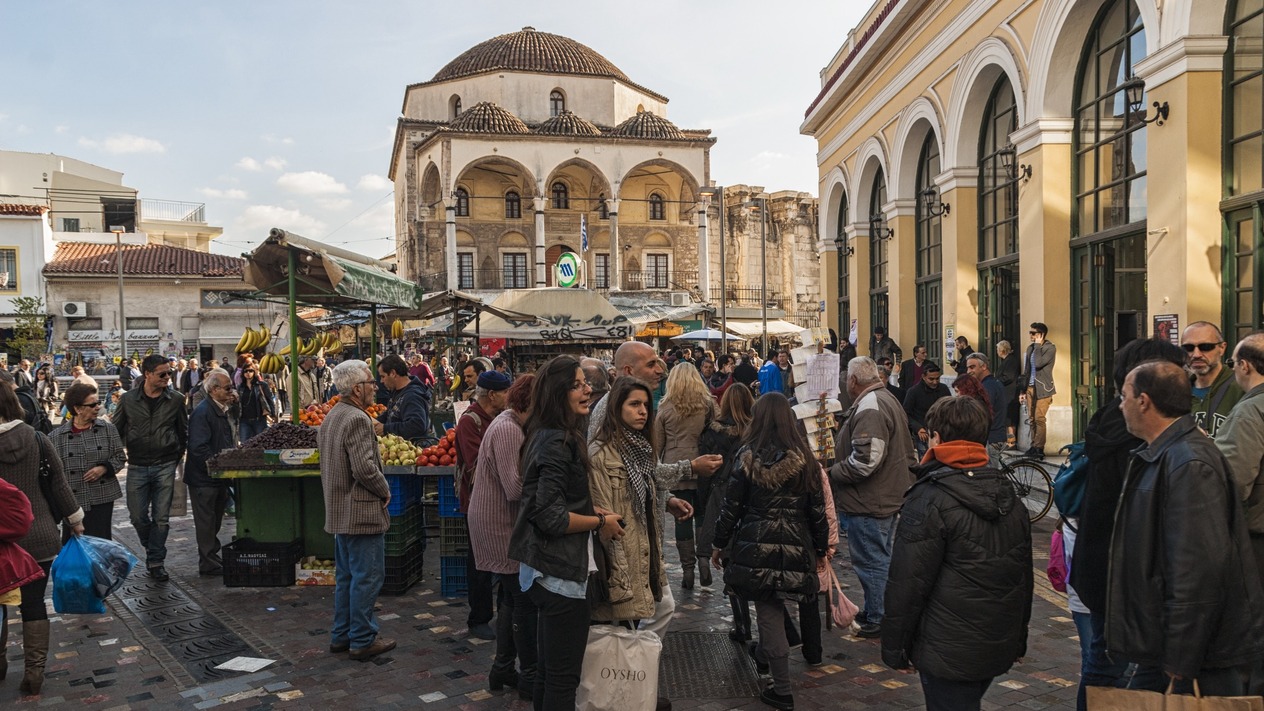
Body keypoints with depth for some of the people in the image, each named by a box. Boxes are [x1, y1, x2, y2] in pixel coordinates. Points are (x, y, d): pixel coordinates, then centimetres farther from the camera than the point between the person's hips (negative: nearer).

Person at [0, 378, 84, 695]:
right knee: (34, 603, 9)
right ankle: (34, 674, 14)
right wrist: (75, 517, 13)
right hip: (39, 537, 2)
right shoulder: (37, 439, -6)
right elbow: (58, 482, 0)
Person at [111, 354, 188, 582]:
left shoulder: (176, 399, -1)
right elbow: (116, 431, 9)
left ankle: (156, 561, 12)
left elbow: (183, 430, 10)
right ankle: (153, 551, 30)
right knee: (138, 517, 5)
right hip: (137, 467, 1)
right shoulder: (128, 399, -1)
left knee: (161, 518, 1)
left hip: (165, 467, 0)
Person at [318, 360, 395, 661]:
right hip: (361, 512, -10)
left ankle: (341, 636, 27)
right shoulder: (358, 419, -20)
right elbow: (365, 468, -26)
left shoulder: (330, 418, 12)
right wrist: (385, 491, -9)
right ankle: (362, 640, 8)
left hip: (338, 511, 10)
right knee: (367, 577, 0)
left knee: (345, 576, 18)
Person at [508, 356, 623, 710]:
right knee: (564, 676, 0)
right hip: (560, 569, -10)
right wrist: (600, 521, -12)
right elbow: (551, 517, -24)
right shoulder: (557, 443, -19)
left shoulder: (552, 437, 11)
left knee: (548, 668, 20)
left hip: (547, 567, 10)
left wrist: (593, 510, 8)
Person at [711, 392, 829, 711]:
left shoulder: (748, 457, -6)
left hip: (756, 545, -3)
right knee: (772, 607, 25)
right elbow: (817, 510, 3)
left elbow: (731, 507, -4)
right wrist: (821, 547, 15)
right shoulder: (805, 459, -1)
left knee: (769, 611, 4)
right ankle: (764, 652, 46)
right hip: (795, 548, 3)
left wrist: (719, 544, 8)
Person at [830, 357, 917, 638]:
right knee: (880, 559, 21)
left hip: (869, 502, -11)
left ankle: (878, 620, 11)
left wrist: (832, 473, -17)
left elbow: (865, 461, -30)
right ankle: (875, 612, 34)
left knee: (872, 562, 0)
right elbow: (907, 452, 23)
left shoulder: (870, 408, -22)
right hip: (889, 496, 11)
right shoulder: (887, 399, 14)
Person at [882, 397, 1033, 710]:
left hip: (949, 655, -7)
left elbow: (907, 584, -18)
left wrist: (894, 648, -7)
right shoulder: (1011, 498, 6)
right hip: (1001, 647, 8)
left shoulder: (928, 501, -18)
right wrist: (1019, 637, 24)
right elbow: (1025, 576, 15)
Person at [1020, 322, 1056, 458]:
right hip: (1030, 387, 7)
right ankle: (1034, 446, 10)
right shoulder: (1030, 348, 14)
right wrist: (1023, 390, 16)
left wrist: (1038, 345, -13)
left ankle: (1038, 448, -9)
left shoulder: (1050, 348, -6)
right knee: (1032, 419, 6)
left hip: (1042, 388, -7)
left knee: (1039, 418, -11)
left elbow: (1038, 364, -22)